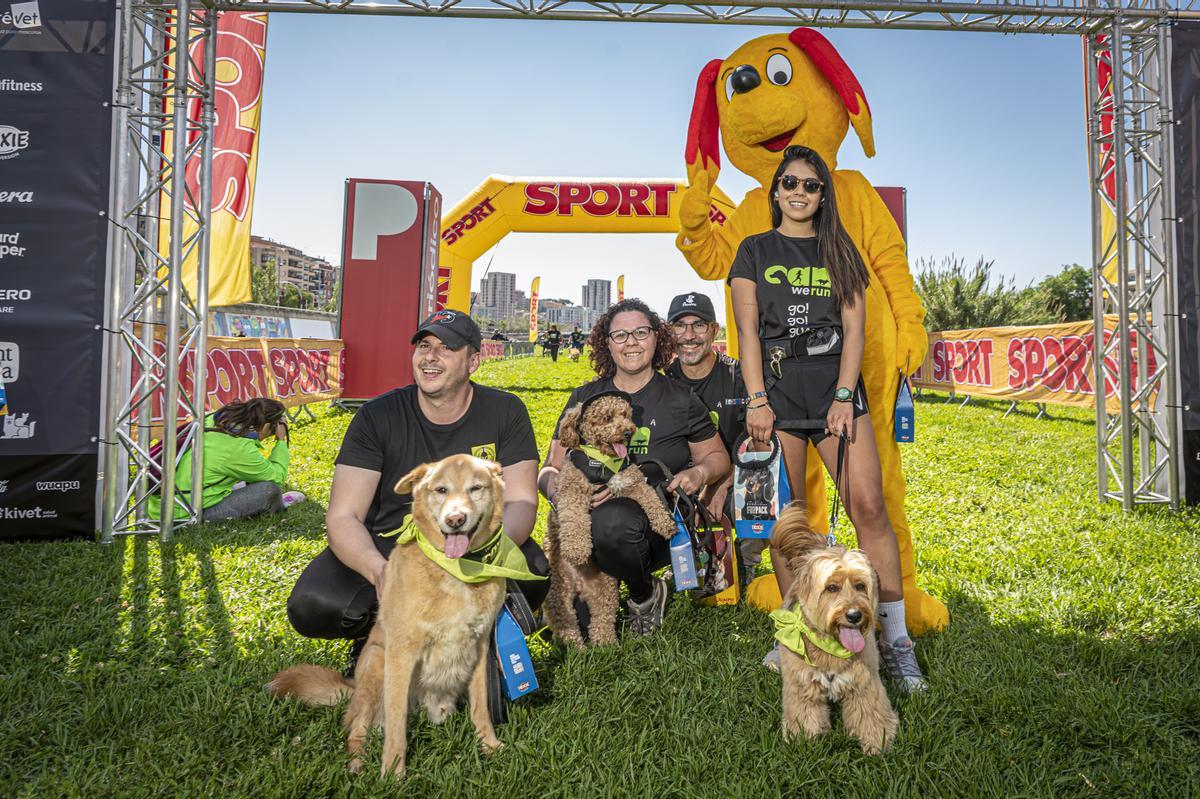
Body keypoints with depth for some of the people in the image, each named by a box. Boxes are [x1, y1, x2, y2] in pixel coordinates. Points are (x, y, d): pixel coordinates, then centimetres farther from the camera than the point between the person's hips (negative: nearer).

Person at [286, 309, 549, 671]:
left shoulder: (504, 412, -8)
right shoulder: (378, 416, -11)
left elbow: (521, 502, -13)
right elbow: (343, 516, -15)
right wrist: (379, 570, -38)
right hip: (385, 546, 0)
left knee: (532, 573, -31)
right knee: (311, 606, -26)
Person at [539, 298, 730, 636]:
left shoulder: (680, 399, 8)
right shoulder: (584, 399, 10)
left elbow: (718, 456, 19)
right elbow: (551, 469, 9)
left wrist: (699, 473, -5)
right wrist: (558, 487, -16)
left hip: (658, 523, -1)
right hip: (593, 517, 1)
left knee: (612, 522, -37)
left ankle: (646, 595, -6)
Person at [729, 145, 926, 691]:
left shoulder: (840, 250, 16)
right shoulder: (755, 250, 13)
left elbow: (854, 327, 6)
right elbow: (748, 330, 3)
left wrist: (845, 395, -8)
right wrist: (757, 399, -9)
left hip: (836, 384, 1)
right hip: (777, 384, 0)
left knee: (869, 507, -10)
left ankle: (896, 641, -2)